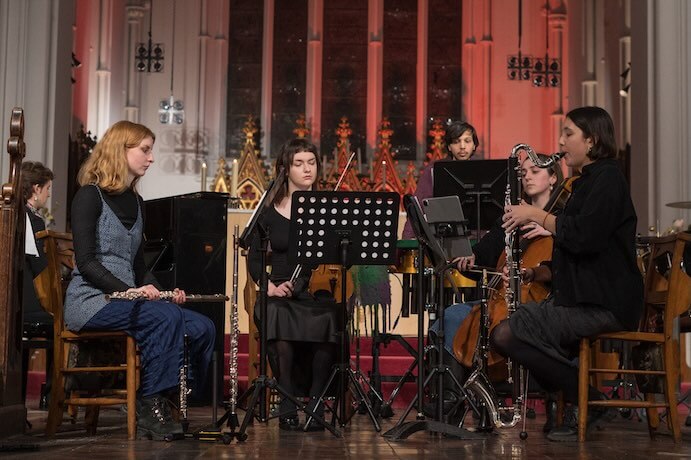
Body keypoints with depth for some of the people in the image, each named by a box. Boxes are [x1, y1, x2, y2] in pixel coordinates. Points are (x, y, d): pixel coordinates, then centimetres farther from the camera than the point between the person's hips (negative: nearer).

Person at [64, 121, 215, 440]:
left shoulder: (136, 202, 17)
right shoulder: (90, 196, -5)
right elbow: (85, 261, -14)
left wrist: (161, 291, 1)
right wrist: (130, 290, -25)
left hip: (127, 301, 7)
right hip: (90, 301, -7)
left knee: (202, 328, -14)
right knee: (167, 318, -32)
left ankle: (173, 403, -9)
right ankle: (150, 407, -24)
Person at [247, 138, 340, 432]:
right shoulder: (270, 212, 10)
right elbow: (254, 259, 7)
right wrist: (270, 286, -11)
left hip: (320, 292, 0)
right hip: (281, 294, 0)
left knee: (326, 326, -34)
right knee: (281, 331, -34)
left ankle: (315, 403, -17)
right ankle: (287, 406, -18)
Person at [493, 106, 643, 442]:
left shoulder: (607, 179, -9)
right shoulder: (587, 183, 22)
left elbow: (583, 237, -24)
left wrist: (536, 215, -13)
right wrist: (536, 273, 8)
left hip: (602, 305, -11)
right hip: (582, 297, 11)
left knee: (506, 334, -20)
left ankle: (584, 401, -8)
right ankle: (577, 405, 5)